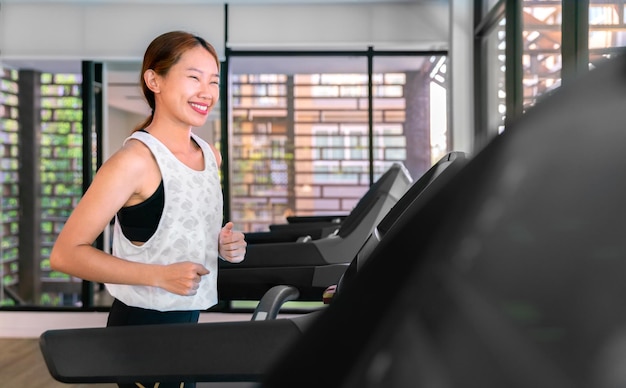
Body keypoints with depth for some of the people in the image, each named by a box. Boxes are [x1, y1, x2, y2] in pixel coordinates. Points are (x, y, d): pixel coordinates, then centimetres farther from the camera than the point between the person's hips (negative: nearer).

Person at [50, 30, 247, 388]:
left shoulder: (210, 155, 5)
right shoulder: (135, 160, -19)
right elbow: (66, 253, -19)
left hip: (188, 319, 8)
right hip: (143, 326, -7)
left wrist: (223, 245, -1)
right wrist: (160, 276, -24)